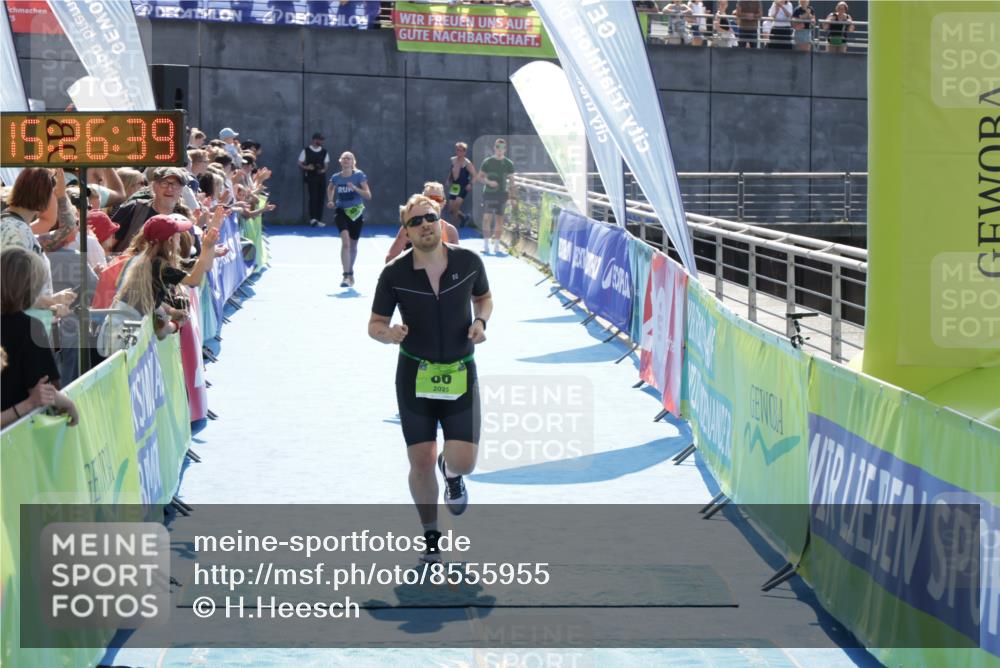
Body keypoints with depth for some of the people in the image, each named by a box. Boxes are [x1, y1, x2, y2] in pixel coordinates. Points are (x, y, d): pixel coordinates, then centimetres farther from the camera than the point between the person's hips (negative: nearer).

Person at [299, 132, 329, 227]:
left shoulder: (324, 152, 8)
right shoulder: (306, 151, -2)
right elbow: (300, 164, 2)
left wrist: (324, 170, -7)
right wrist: (307, 167, -17)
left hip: (321, 177, 4)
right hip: (310, 177, -4)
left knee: (321, 198, 2)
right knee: (313, 197, -13)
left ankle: (318, 220, 8)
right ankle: (313, 218, -13)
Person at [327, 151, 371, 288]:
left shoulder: (359, 175, -8)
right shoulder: (336, 177, -1)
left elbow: (368, 195, -11)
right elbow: (330, 189, 22)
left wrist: (355, 188, -24)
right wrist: (330, 201, 5)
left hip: (356, 211, 0)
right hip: (341, 211, 0)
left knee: (353, 245, 12)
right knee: (345, 240, -23)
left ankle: (350, 272, 37)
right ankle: (346, 276, -27)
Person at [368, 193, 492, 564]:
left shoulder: (468, 262, -6)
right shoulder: (394, 274, -10)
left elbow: (484, 298, 13)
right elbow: (374, 325, -2)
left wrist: (480, 321, -8)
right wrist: (389, 333, -25)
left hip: (460, 375, 1)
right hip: (414, 376, 0)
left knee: (463, 461, -8)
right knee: (421, 461, 1)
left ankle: (451, 471, 33)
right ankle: (431, 536, 24)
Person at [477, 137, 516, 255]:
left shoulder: (508, 164, 5)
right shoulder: (487, 162, 3)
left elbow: (511, 180, 9)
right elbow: (480, 177, 6)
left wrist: (512, 195, 1)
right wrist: (488, 182, -12)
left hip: (502, 194, 1)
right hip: (489, 193, -1)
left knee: (499, 219, 3)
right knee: (487, 218, -10)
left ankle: (497, 244, 11)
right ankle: (485, 244, -5)